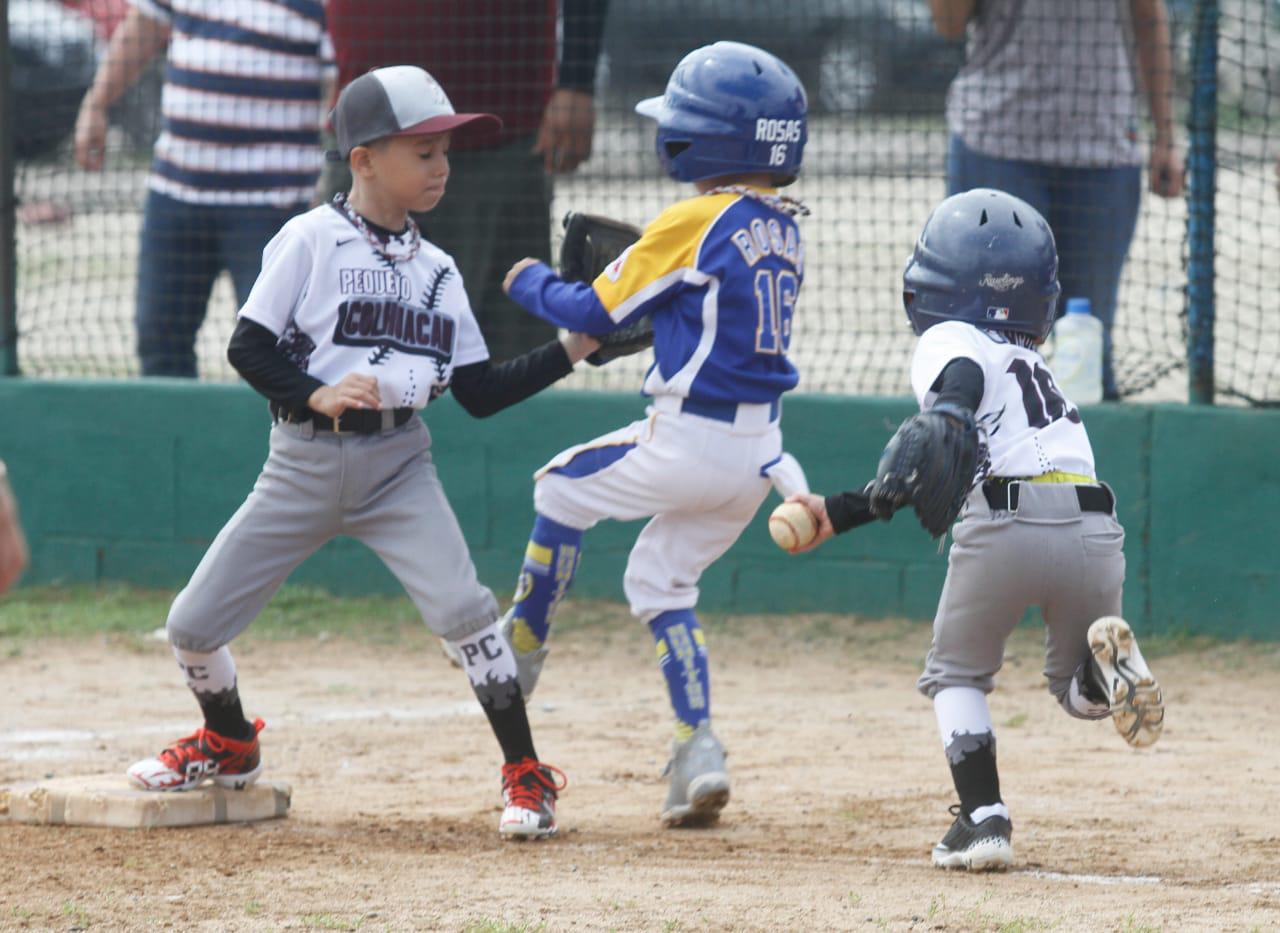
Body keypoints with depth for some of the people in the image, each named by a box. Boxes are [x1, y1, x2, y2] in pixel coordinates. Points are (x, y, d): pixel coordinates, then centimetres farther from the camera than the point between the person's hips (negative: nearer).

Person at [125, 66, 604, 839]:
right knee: (195, 624, 0)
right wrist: (316, 396, -24)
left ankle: (526, 775, -8)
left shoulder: (436, 268, 8)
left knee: (462, 607, -21)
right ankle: (230, 745, 31)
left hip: (398, 463, 1)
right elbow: (249, 347, -9)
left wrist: (567, 353, -1)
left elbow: (479, 393, 8)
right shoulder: (311, 241, -5)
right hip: (304, 460, -1)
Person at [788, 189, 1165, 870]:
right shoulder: (1028, 358, 30)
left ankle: (984, 819, 2)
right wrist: (840, 512, 32)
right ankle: (1106, 658, -10)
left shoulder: (947, 341, 9)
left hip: (1006, 524, -5)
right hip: (1093, 529, 5)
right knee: (1077, 690, 24)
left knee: (956, 675, 19)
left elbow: (960, 382, -18)